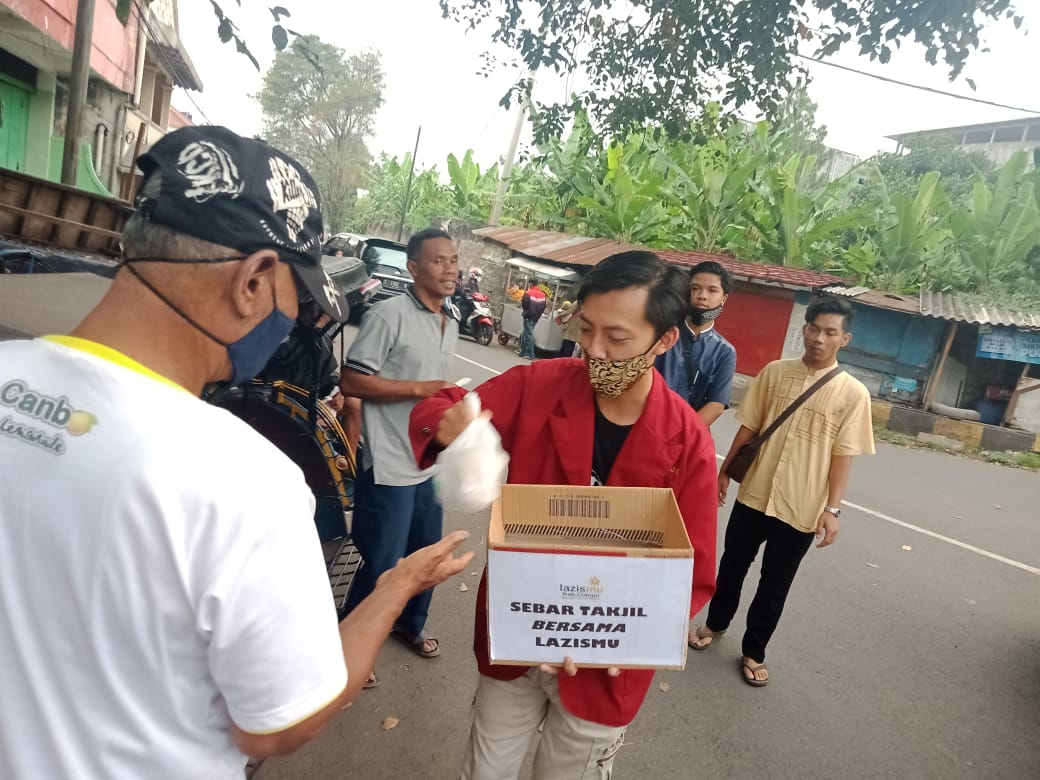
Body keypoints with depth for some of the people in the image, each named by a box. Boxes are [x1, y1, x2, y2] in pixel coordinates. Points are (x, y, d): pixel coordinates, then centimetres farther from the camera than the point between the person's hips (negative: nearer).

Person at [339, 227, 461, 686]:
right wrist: (420, 389, -22)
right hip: (390, 467, -8)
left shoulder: (451, 322, 10)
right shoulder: (389, 314, -16)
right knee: (382, 566, 5)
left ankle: (410, 624, 46)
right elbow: (351, 381, -18)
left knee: (427, 553, 22)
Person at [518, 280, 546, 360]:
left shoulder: (528, 293, -13)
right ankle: (522, 351, 24)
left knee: (529, 334, -6)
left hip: (529, 316, -7)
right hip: (536, 317, 7)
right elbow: (543, 307, 10)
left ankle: (530, 354, -10)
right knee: (525, 334, 18)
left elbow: (524, 304, -15)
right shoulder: (542, 295, 7)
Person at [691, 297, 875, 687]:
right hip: (753, 494, 2)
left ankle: (754, 651, 32)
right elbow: (749, 427, 5)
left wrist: (832, 509, -10)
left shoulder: (853, 393, -6)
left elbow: (843, 455, -6)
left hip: (802, 508, -2)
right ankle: (715, 624, 43)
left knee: (775, 584, 11)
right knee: (732, 565, 18)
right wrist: (724, 471, 6)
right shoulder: (774, 372, -1)